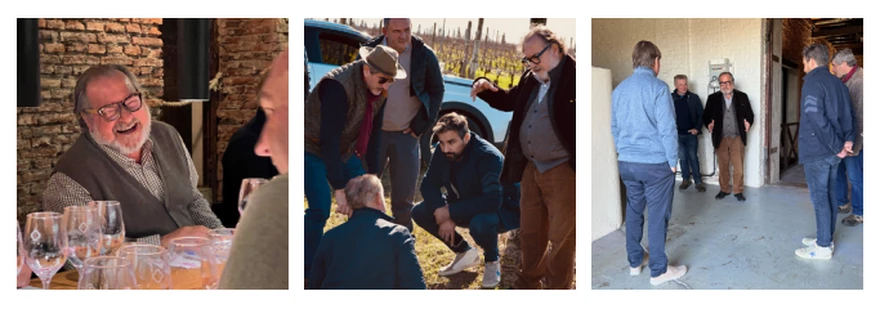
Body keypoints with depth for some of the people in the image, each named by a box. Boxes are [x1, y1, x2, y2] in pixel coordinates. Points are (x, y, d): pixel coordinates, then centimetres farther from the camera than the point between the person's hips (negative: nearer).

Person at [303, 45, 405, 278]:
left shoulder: (379, 89, -9)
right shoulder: (338, 86, -34)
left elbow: (374, 133, 1)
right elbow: (328, 140, -37)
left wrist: (373, 172, 0)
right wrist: (338, 188, -38)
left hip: (345, 150, 8)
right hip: (314, 151, -7)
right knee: (320, 209, -16)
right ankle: (310, 269, 2)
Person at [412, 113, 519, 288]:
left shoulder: (489, 156, -30)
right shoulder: (442, 153, -11)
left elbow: (492, 201, -38)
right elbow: (429, 185, -6)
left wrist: (451, 212, -33)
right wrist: (443, 216, -25)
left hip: (500, 211, -7)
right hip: (463, 208, 7)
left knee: (480, 223, -40)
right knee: (419, 212, -10)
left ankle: (492, 261, -5)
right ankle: (465, 253, 7)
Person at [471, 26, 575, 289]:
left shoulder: (573, 75, -15)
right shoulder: (531, 78, 9)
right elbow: (509, 101, 23)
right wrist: (487, 88, 5)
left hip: (563, 170, -8)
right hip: (531, 167, 8)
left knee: (561, 237, 7)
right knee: (530, 232, 21)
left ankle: (558, 288, 24)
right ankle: (527, 283, 40)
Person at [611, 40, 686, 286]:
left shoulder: (619, 89, 6)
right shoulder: (658, 88, -13)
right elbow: (667, 129, -15)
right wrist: (672, 162, -5)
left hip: (626, 163, 6)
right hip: (656, 163, -6)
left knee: (634, 211, 16)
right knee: (657, 217, 3)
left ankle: (635, 261, 27)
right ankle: (659, 271, 11)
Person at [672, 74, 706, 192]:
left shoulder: (694, 98, -2)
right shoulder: (671, 98, -1)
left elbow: (700, 114, 1)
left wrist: (697, 128, -8)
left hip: (691, 134, -1)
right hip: (678, 134, 1)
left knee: (693, 158, 1)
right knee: (682, 158, 11)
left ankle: (698, 181, 7)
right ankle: (685, 179, 22)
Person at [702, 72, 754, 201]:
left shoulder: (742, 97, 5)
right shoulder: (713, 98, 5)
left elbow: (750, 114, 8)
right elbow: (706, 115, 4)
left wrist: (748, 123, -13)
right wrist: (709, 124, -17)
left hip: (737, 137, -1)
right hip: (721, 138, 1)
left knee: (738, 166, 0)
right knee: (723, 166, 7)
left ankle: (738, 191, 11)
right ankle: (724, 189, 20)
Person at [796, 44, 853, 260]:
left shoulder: (813, 82, -14)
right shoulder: (838, 83, 12)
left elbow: (817, 119, -23)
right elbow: (848, 113, 14)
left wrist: (837, 146, -17)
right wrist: (847, 139, 3)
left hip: (816, 151, -8)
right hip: (833, 152, 8)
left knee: (819, 198, -2)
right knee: (828, 196, 15)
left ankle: (823, 247, 4)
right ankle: (826, 239, 24)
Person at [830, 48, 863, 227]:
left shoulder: (859, 81, -19)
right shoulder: (845, 80, 9)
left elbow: (861, 117, -23)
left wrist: (854, 145, -22)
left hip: (854, 140, -9)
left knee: (855, 177, 4)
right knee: (837, 171, 19)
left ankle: (859, 213, 18)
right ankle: (842, 204, 36)